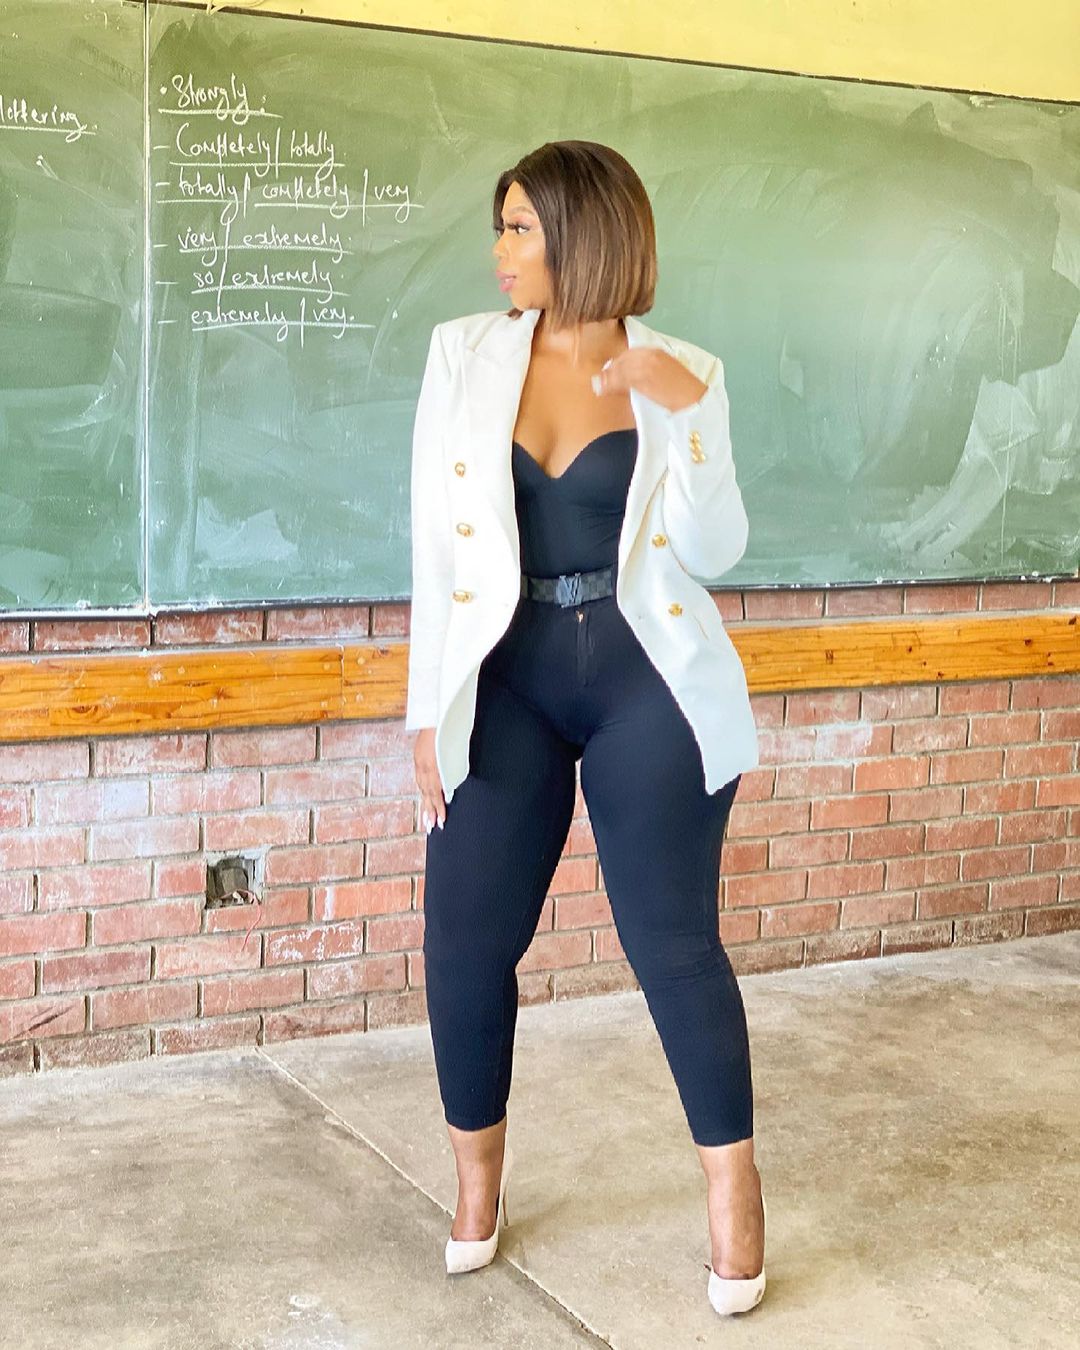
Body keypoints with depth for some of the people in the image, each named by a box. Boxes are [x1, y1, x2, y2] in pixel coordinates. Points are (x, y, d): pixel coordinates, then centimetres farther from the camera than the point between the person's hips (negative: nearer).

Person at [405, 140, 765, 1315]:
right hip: (508, 680, 2)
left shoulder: (682, 373, 1)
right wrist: (431, 705, -1)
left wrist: (688, 414, -19)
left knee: (670, 940, 1)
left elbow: (715, 552, -5)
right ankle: (478, 1167, 27)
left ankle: (733, 1185, 20)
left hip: (647, 682, -2)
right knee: (464, 939, 3)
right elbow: (437, 540, 2)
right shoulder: (464, 351, 3)